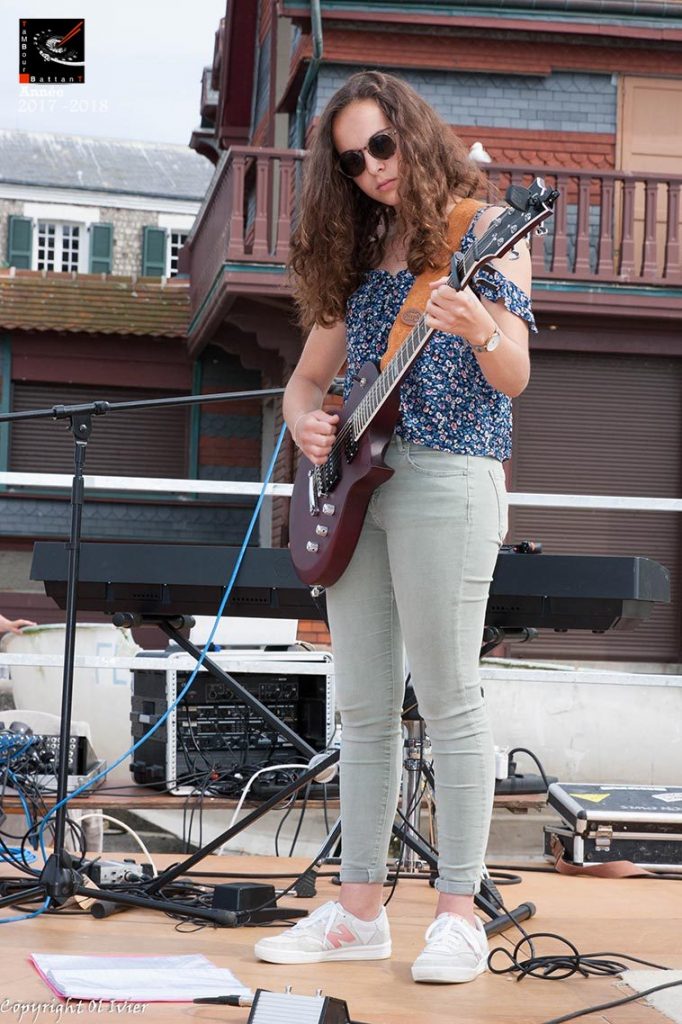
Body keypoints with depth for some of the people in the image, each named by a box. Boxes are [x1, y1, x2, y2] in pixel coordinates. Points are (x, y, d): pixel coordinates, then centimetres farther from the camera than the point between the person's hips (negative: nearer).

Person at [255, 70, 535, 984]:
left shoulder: (481, 227, 1)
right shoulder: (358, 252, 18)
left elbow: (513, 378, -7)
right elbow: (308, 376, 21)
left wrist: (480, 330, -28)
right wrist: (305, 421, -2)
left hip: (447, 475, -6)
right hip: (354, 480, 6)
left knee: (447, 698, -7)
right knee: (363, 709, 7)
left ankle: (460, 912, -1)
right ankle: (360, 911, 12)